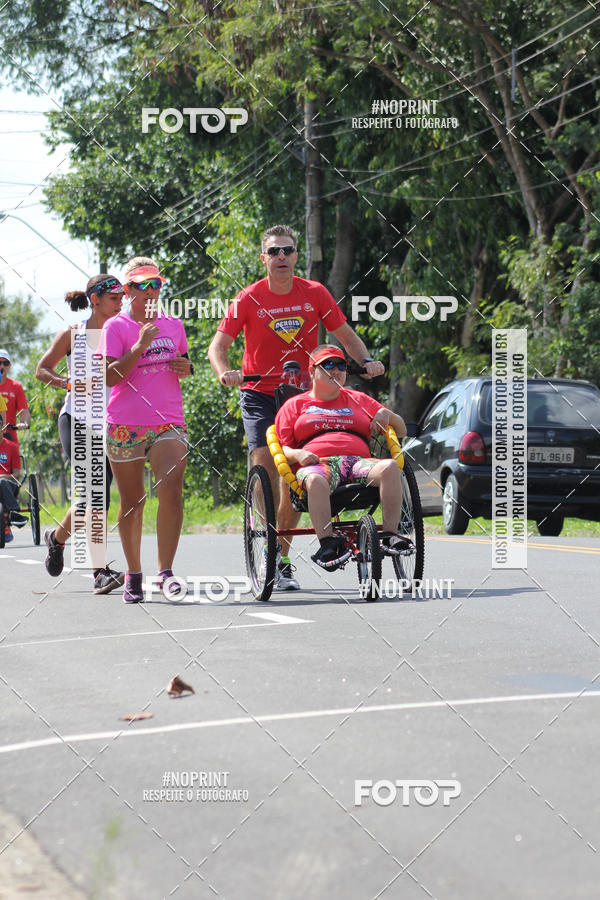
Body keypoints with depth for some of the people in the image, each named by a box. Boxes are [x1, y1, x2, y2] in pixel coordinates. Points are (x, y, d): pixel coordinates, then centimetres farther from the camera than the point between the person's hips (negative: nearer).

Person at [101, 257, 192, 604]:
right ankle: (133, 575, 18)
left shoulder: (174, 325, 13)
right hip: (125, 425, -2)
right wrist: (140, 345, -19)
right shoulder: (116, 327, 1)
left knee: (171, 488, -18)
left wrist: (187, 368, 6)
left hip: (168, 423, 2)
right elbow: (109, 377, -10)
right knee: (132, 501, 4)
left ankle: (166, 572, -15)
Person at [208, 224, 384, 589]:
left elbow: (346, 335, 5)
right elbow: (218, 345, -9)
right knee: (265, 465, -18)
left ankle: (282, 559, 11)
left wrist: (366, 360, -14)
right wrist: (225, 372, -29)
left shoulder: (315, 293, -3)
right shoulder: (250, 298, -7)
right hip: (260, 393, -2)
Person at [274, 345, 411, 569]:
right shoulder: (295, 405, 24)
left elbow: (401, 431, 32)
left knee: (389, 467, -32)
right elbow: (280, 449, 15)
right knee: (316, 481, -41)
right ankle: (327, 544, -46)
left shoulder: (359, 400, 31)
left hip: (359, 461, 2)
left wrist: (387, 414, 10)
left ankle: (390, 535, -36)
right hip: (317, 463, -2)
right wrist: (297, 454, -8)